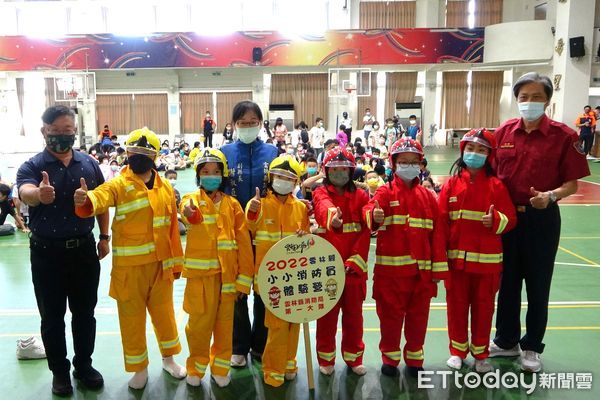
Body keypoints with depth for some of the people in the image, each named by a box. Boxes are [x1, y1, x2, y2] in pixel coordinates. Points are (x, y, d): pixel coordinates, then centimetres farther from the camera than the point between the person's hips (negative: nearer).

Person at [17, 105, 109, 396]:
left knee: (85, 312, 14)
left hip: (84, 249, 2)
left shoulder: (89, 164, 2)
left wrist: (104, 236, 9)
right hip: (47, 252, -2)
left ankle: (84, 365, 31)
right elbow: (25, 193, -29)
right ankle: (60, 371, 27)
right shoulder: (32, 166, -7)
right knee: (52, 316, 10)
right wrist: (39, 194, -52)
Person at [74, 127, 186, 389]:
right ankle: (139, 368, 30)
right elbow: (99, 199, -30)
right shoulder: (119, 185, -8)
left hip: (160, 265, 3)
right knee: (131, 318, 10)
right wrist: (84, 201, -54)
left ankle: (169, 358, 39)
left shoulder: (165, 187, 3)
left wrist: (176, 261, 9)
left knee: (164, 313, 17)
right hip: (129, 267, -2)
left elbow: (172, 227, 7)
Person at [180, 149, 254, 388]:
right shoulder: (191, 199, 2)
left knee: (225, 324, 10)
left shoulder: (232, 204, 5)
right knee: (199, 323, 5)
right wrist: (190, 213, -48)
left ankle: (220, 369, 28)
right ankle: (196, 368, 26)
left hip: (227, 275, 2)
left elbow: (244, 243, 3)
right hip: (200, 273, -1)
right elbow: (189, 213, -23)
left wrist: (244, 278, -1)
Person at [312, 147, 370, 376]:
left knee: (354, 314, 12)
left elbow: (366, 231, -2)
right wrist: (332, 217, -50)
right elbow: (324, 207, -26)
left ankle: (354, 357, 30)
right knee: (327, 314, 9)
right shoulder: (321, 193, 0)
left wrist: (354, 261, -12)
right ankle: (326, 359, 26)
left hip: (355, 267, 2)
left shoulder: (360, 196, 6)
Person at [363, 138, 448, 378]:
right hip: (391, 269, -3)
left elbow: (436, 233, 7)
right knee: (390, 315, 9)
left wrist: (438, 268, 2)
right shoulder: (385, 192, 0)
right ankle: (390, 358, 26)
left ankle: (414, 359, 30)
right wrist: (373, 216, -46)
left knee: (418, 316, 13)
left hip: (422, 269, 3)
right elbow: (370, 210, -21)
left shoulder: (427, 196, 9)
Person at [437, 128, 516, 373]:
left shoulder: (496, 185, -2)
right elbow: (441, 221, -3)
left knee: (483, 307, 11)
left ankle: (480, 353, 29)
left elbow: (510, 219, -2)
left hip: (487, 260, 0)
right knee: (456, 306, 11)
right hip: (456, 258, 0)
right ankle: (457, 350, 29)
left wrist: (496, 220, -23)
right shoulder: (452, 184, -1)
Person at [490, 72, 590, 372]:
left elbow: (572, 183, -6)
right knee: (507, 281, 15)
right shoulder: (503, 132, 1)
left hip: (541, 219, -3)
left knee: (537, 285, 10)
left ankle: (532, 347, 29)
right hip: (506, 217, 3)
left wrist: (552, 195, -25)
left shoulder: (563, 135, -8)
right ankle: (506, 340, 33)